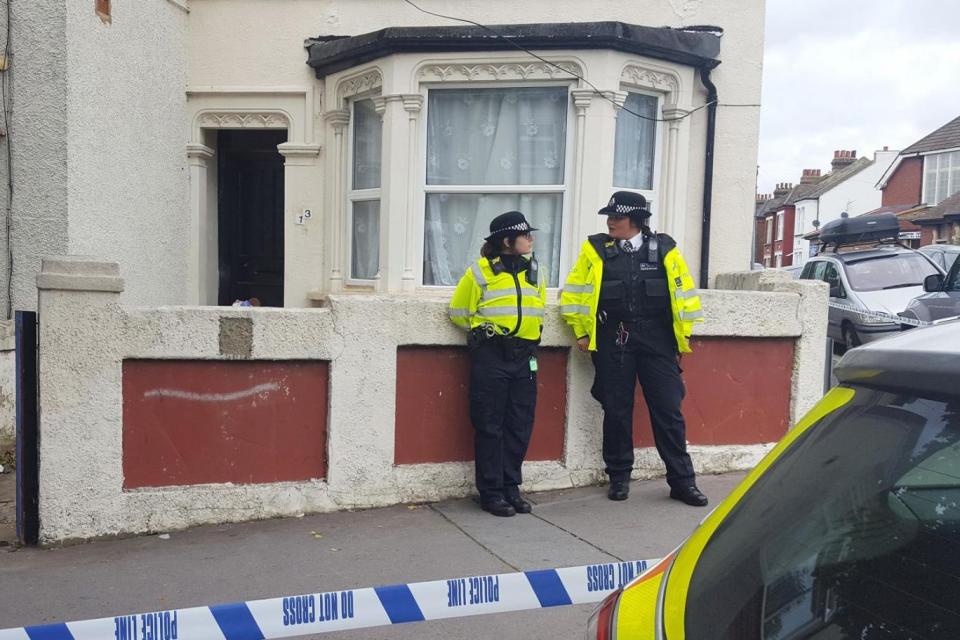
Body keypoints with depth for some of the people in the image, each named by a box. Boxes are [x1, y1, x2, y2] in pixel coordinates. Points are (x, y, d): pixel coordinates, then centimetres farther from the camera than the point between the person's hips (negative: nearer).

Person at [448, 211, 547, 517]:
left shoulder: (534, 270, 12)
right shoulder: (481, 270, -4)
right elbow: (458, 311, 3)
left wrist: (527, 332, 13)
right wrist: (484, 330, 3)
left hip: (524, 356, 5)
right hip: (490, 355, -5)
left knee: (520, 426, 8)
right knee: (490, 426, 1)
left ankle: (511, 487, 20)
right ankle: (491, 492, 10)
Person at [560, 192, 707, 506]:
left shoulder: (664, 248, 4)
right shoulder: (595, 249, 5)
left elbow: (683, 292, 7)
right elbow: (574, 291, 8)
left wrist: (683, 335, 4)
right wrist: (582, 332, 5)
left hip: (657, 339, 0)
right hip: (613, 339, 1)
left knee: (668, 410, 2)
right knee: (616, 411, 6)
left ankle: (682, 481, 12)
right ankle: (619, 477, 22)